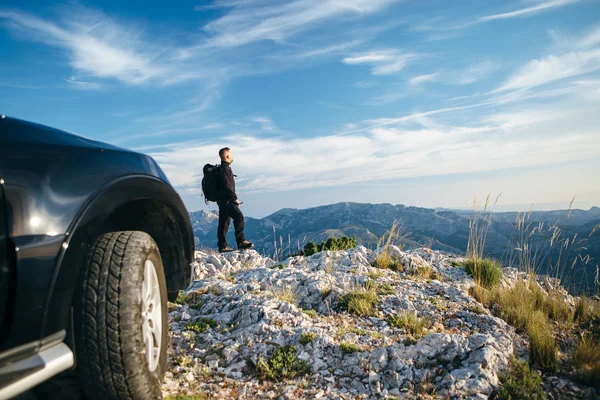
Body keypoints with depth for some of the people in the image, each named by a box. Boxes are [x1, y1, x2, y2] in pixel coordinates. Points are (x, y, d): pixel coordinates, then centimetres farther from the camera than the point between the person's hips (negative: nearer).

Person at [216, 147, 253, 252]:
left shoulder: (224, 168, 21)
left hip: (223, 200, 11)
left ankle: (222, 246, 13)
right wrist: (235, 198, -14)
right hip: (226, 200, -11)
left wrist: (233, 198, 19)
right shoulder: (224, 169, -11)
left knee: (224, 223, 10)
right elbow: (227, 185, -19)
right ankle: (241, 241, -21)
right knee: (239, 216, -18)